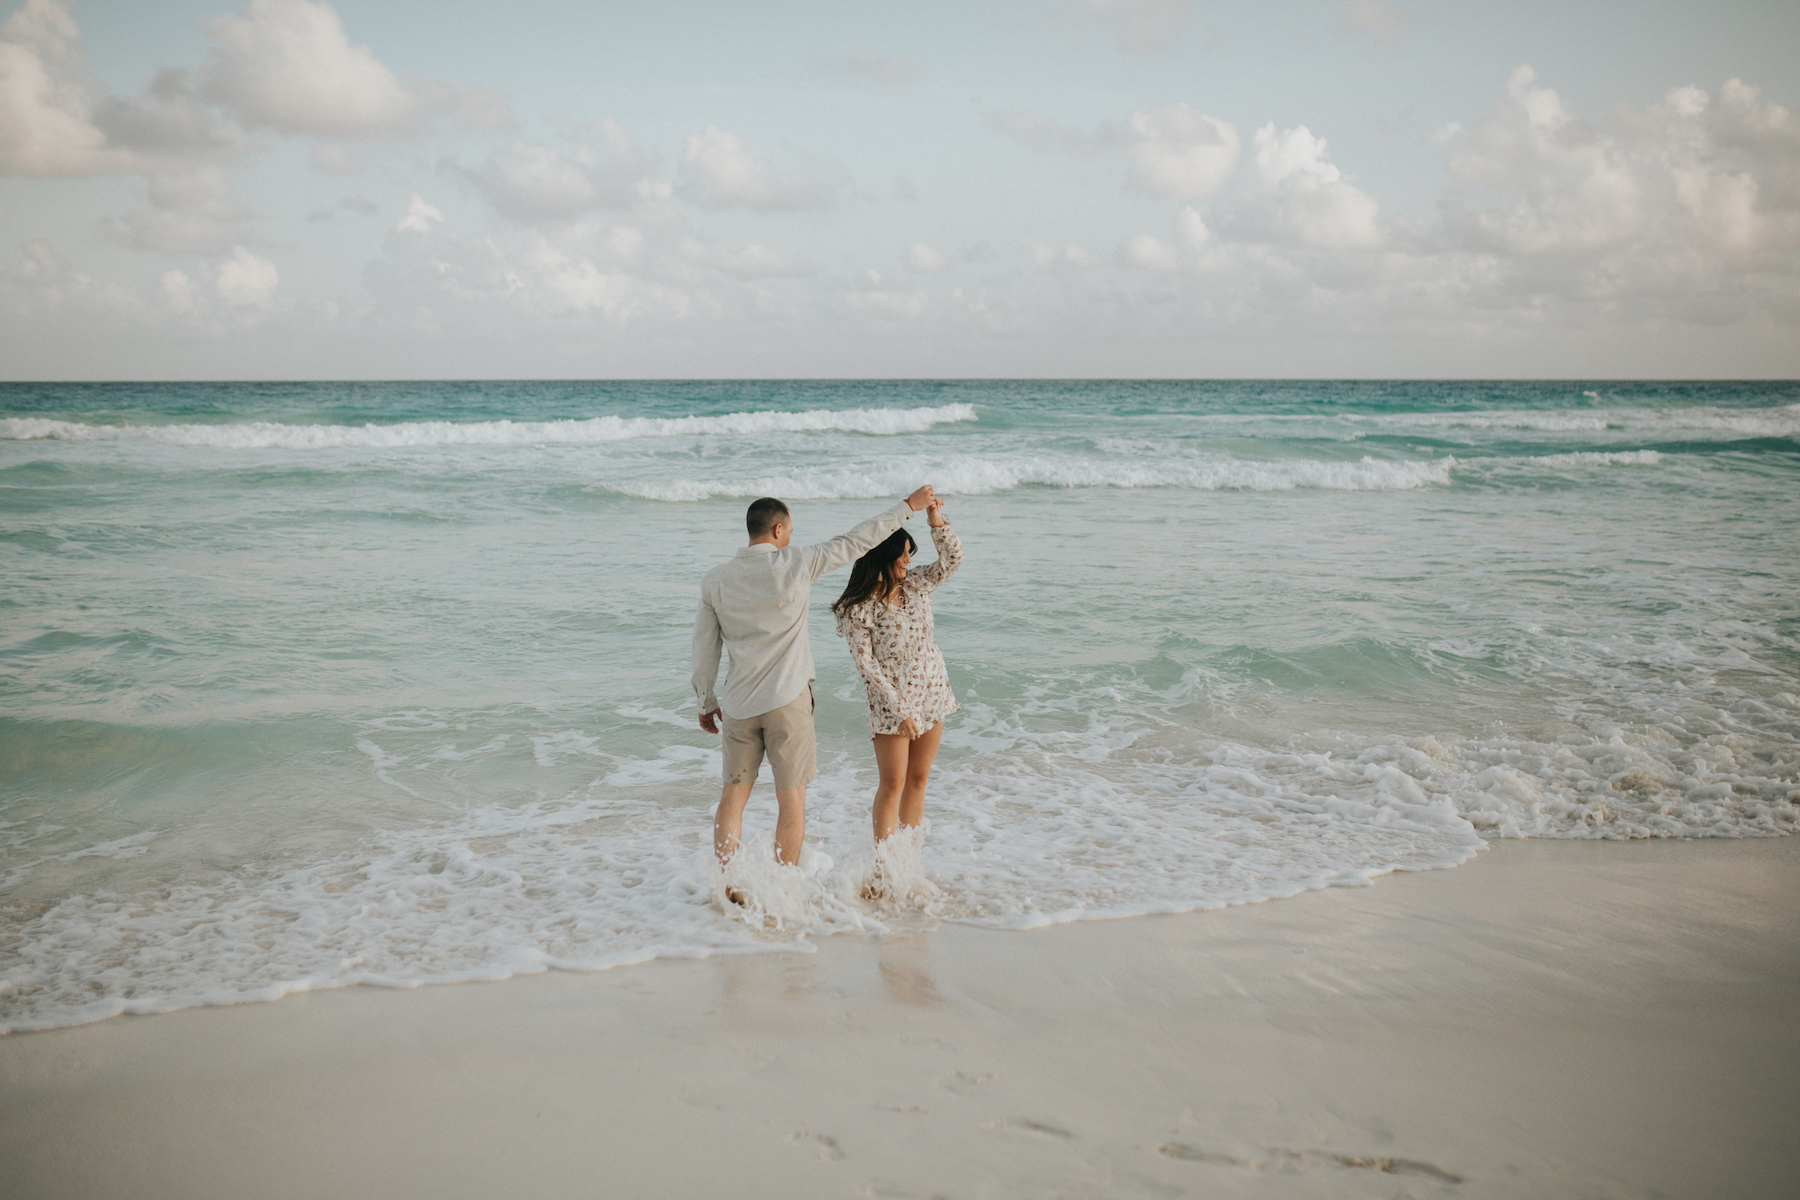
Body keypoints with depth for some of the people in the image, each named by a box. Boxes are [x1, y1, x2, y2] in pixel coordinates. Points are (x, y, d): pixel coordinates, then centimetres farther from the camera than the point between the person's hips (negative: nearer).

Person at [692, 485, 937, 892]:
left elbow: (704, 647, 7)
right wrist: (908, 506, 8)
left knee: (734, 793, 12)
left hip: (738, 703, 3)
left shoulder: (715, 580, 2)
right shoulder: (796, 563, -8)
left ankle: (725, 885, 10)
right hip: (787, 699, -3)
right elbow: (857, 540, -1)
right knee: (791, 797, 7)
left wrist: (706, 702, 18)